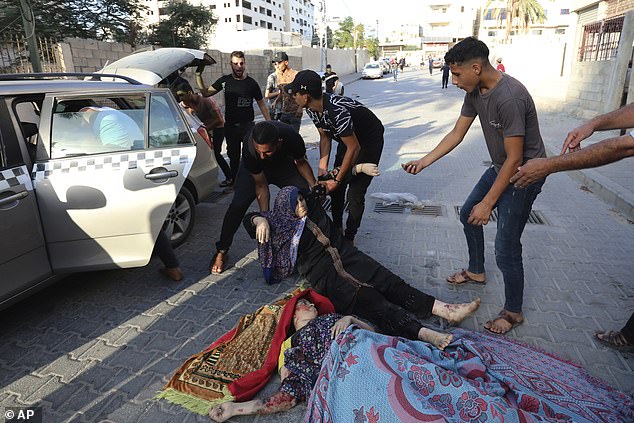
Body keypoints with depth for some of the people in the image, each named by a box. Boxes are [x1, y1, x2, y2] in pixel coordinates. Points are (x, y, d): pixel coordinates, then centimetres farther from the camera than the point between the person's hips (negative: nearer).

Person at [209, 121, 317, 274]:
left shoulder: (292, 138, -37)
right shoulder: (249, 150, -39)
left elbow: (301, 163, -12)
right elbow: (261, 185, -26)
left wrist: (315, 186, -22)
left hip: (284, 164, 2)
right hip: (255, 169, -2)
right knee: (238, 204, -19)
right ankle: (221, 251, -1)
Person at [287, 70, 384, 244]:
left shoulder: (337, 111, -39)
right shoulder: (312, 109, -13)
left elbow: (354, 148, -32)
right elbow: (325, 137, -1)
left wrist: (337, 180, -23)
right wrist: (323, 166, -11)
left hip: (369, 140, -8)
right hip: (348, 137, 8)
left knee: (355, 193, -10)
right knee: (336, 189, 10)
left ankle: (349, 238, 6)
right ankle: (336, 228, 28)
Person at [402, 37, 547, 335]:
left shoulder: (509, 98, -31)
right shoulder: (475, 92, -3)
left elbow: (515, 159, -28)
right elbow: (456, 134, 5)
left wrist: (488, 203, -22)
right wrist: (424, 162, -3)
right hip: (500, 168, 10)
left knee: (506, 249, -7)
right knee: (468, 214, 22)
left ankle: (513, 312, 16)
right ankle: (476, 271, 44)